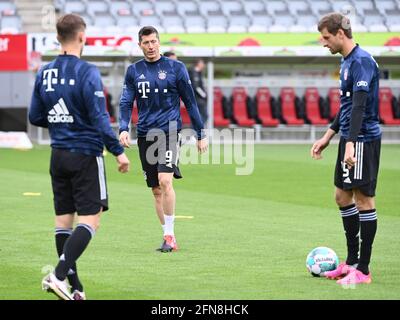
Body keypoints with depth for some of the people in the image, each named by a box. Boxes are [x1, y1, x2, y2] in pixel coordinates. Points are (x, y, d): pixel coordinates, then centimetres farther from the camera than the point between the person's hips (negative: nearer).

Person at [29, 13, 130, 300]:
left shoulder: (45, 73, 5)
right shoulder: (87, 72, -13)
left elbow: (35, 117, 11)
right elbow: (99, 118, -16)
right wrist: (118, 152, -9)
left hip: (58, 155, 7)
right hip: (86, 155, -7)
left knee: (64, 219, 10)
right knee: (90, 219, -5)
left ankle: (75, 286, 13)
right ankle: (59, 275, -20)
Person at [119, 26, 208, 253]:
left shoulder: (175, 67, 3)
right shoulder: (134, 71, 10)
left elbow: (190, 102, 5)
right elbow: (126, 102, 6)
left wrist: (201, 134, 4)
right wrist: (124, 128, -12)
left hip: (169, 131, -4)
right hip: (145, 135, 4)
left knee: (165, 181, -21)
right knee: (156, 189, 6)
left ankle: (170, 235, -14)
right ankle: (169, 238, 14)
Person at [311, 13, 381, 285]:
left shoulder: (362, 62, -17)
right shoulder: (347, 61, 14)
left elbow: (360, 106, -25)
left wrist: (351, 143, -32)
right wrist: (329, 136, 25)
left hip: (363, 140, -10)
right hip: (350, 139, 10)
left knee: (364, 199, -5)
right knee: (343, 196, 15)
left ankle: (363, 270, -1)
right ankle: (352, 261, 23)